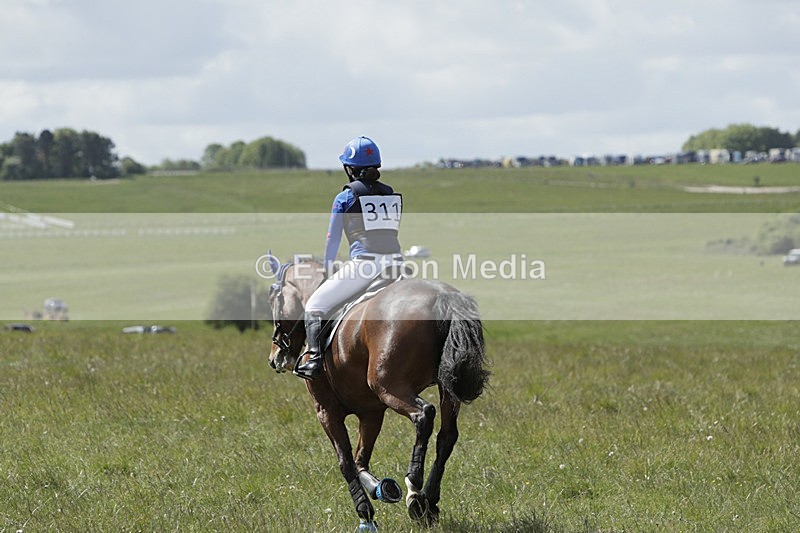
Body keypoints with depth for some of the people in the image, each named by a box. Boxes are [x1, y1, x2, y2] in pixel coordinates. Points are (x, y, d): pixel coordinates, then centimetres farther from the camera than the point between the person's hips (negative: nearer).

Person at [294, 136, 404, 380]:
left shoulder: (345, 197, 2)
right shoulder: (393, 195, 15)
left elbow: (332, 241, 8)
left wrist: (327, 271, 22)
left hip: (363, 263, -5)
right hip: (394, 264, 5)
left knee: (315, 305, 4)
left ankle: (314, 358, -14)